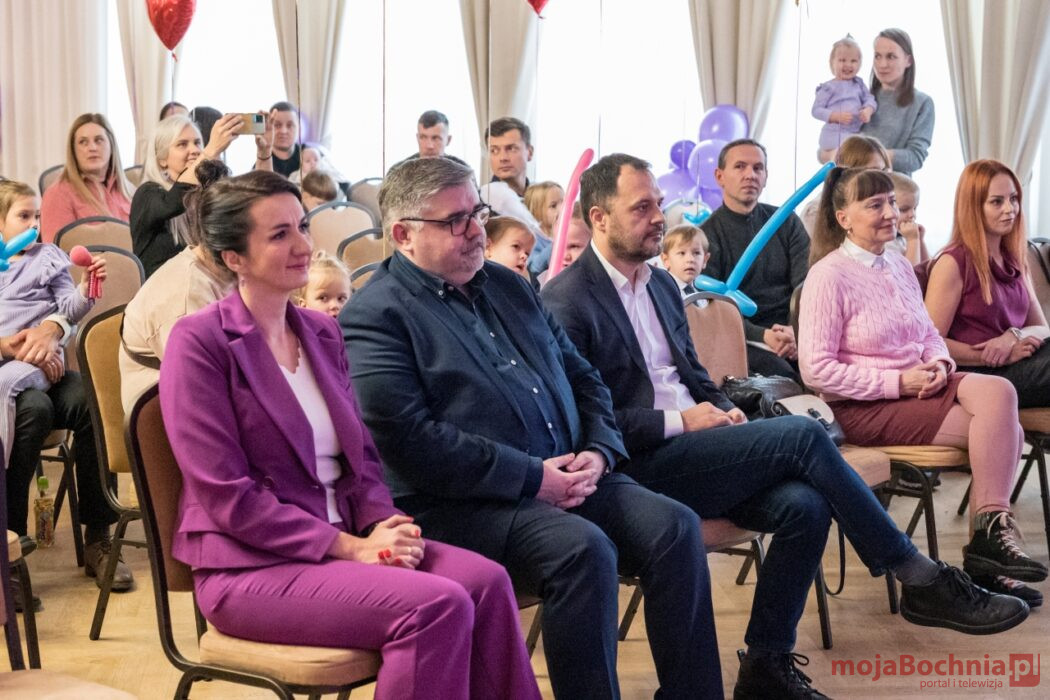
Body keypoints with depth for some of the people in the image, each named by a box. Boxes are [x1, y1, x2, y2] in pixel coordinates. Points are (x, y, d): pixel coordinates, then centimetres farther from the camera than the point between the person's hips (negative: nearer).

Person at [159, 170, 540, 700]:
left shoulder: (322, 332, 13)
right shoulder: (199, 342, -9)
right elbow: (227, 497, -14)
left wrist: (383, 525, -7)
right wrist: (348, 548, -17)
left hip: (348, 538, 6)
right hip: (251, 567, -6)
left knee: (485, 581, -19)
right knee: (438, 606, -26)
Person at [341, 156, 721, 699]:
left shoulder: (508, 285, 19)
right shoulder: (375, 315, -7)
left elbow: (582, 376, 21)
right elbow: (407, 440, -18)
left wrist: (599, 450, 0)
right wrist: (532, 478, -17)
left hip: (568, 478, 8)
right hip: (461, 505, -7)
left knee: (674, 527, -12)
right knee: (583, 548, -31)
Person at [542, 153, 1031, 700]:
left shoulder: (661, 284, 17)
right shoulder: (565, 302, -9)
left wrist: (722, 410, 3)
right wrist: (678, 422, -15)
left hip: (690, 451, 8)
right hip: (639, 467, -8)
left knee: (804, 504, -20)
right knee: (801, 434, -21)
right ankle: (922, 581, -9)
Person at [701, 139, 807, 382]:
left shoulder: (786, 222, 14)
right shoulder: (707, 236, 4)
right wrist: (763, 335, -21)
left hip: (793, 328, 3)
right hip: (745, 339, -3)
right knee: (781, 374, -34)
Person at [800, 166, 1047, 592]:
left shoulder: (899, 265, 12)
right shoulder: (829, 275, -11)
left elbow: (929, 333, 19)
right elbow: (816, 369, -16)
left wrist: (940, 364, -6)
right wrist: (896, 383, -19)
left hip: (917, 387, 7)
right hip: (865, 407, -7)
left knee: (998, 393, -21)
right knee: (1002, 430, -20)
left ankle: (989, 538, -16)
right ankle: (989, 538, -8)